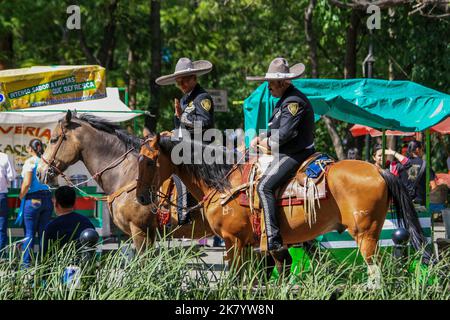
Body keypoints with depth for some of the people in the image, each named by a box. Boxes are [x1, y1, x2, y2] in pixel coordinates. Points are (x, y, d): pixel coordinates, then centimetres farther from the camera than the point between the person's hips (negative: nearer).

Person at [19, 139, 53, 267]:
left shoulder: (30, 162, -8)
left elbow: (27, 183, -15)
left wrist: (21, 196, -1)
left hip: (33, 199, -5)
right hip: (47, 198, 5)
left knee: (29, 233, 0)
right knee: (44, 232, 9)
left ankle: (26, 264, 0)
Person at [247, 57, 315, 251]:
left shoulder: (294, 102, -16)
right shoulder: (284, 100, 19)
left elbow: (284, 133, -23)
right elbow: (275, 128, 26)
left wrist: (267, 143, -6)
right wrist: (260, 138, 9)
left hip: (295, 154, -12)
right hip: (287, 154, 12)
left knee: (265, 186, -23)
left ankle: (273, 240, -30)